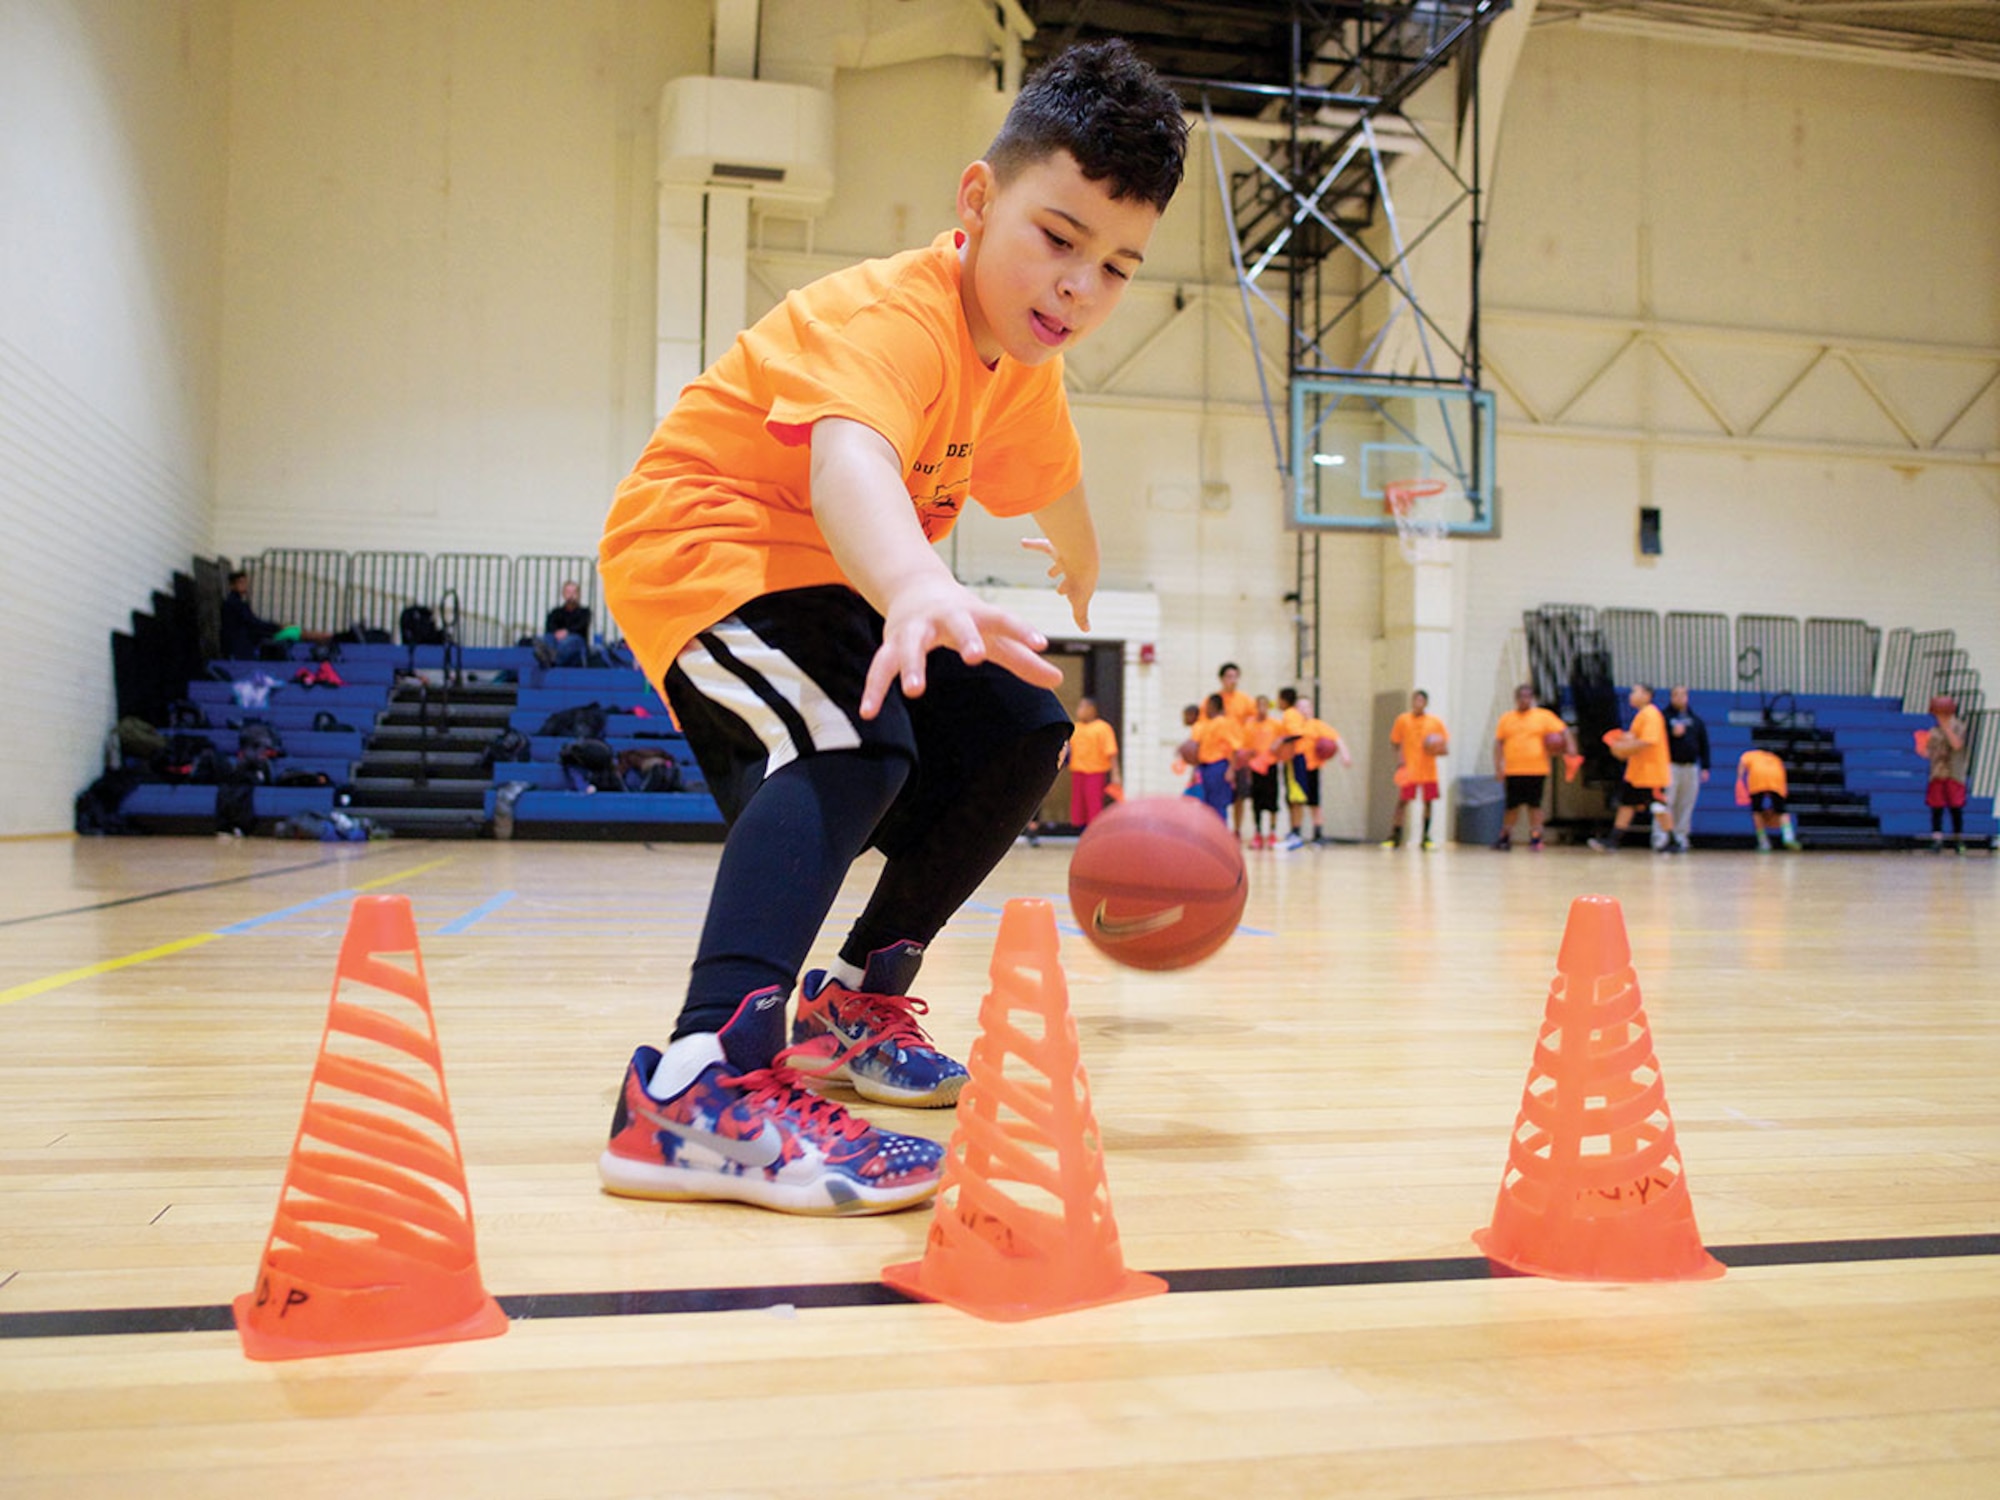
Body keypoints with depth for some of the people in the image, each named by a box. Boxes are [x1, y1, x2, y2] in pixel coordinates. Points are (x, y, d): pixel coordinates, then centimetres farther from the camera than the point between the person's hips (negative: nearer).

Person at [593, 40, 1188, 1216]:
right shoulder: (890, 317, -26)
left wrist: (1084, 577, 46)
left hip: (836, 580, 9)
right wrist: (921, 588, -69)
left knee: (1019, 732, 5)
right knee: (851, 743, -34)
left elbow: (1053, 481, 27)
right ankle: (699, 1089, -45)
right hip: (701, 548, -9)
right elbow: (849, 463, -49)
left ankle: (856, 1008, 17)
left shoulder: (1024, 370, 3)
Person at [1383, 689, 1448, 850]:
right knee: (1402, 802, -7)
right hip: (1409, 769, -1)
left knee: (1428, 802, 3)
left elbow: (1446, 745, 6)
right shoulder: (1402, 720, 2)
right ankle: (1394, 837, -2)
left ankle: (1426, 838, 13)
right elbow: (1395, 743, 8)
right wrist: (1401, 759, -7)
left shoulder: (1436, 722, 3)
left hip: (1428, 770, 1)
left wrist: (1439, 750, -16)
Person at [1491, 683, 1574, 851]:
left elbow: (1564, 730, 2)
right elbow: (1498, 742, 9)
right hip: (1513, 771, 1)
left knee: (1534, 805, 0)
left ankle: (1535, 837, 8)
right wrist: (1498, 766, 2)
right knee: (1511, 805, 5)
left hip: (1536, 770, -1)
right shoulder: (1507, 718, 9)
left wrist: (1570, 746, -15)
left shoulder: (1543, 716, 4)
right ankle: (1505, 836, 18)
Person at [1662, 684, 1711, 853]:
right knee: (1666, 803, -11)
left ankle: (1680, 837, 11)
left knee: (1686, 805, 5)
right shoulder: (1664, 717, 3)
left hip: (1691, 768, 4)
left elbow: (1704, 744, 16)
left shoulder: (1696, 719, 16)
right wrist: (1672, 733, -20)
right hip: (1670, 766, -4)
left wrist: (1705, 768, 10)